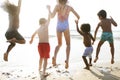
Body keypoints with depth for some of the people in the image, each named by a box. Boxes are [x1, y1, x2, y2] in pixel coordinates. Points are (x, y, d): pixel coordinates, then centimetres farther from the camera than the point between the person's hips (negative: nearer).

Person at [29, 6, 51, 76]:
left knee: (41, 57, 27)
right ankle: (44, 72, -2)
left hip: (40, 44, 6)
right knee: (45, 59, 1)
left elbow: (33, 36, 24)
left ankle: (40, 68, 47)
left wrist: (31, 40, 46)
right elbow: (49, 19, -1)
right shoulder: (46, 26, -10)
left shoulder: (38, 29, 6)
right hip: (46, 44, -5)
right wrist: (49, 9, 9)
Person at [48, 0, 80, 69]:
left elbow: (52, 16, -9)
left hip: (59, 27, 1)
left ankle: (55, 56, -8)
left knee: (59, 44, 20)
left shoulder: (57, 6, 4)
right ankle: (67, 60, -9)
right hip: (65, 27, -1)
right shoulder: (69, 7, 7)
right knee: (68, 44, 13)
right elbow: (78, 17, 11)